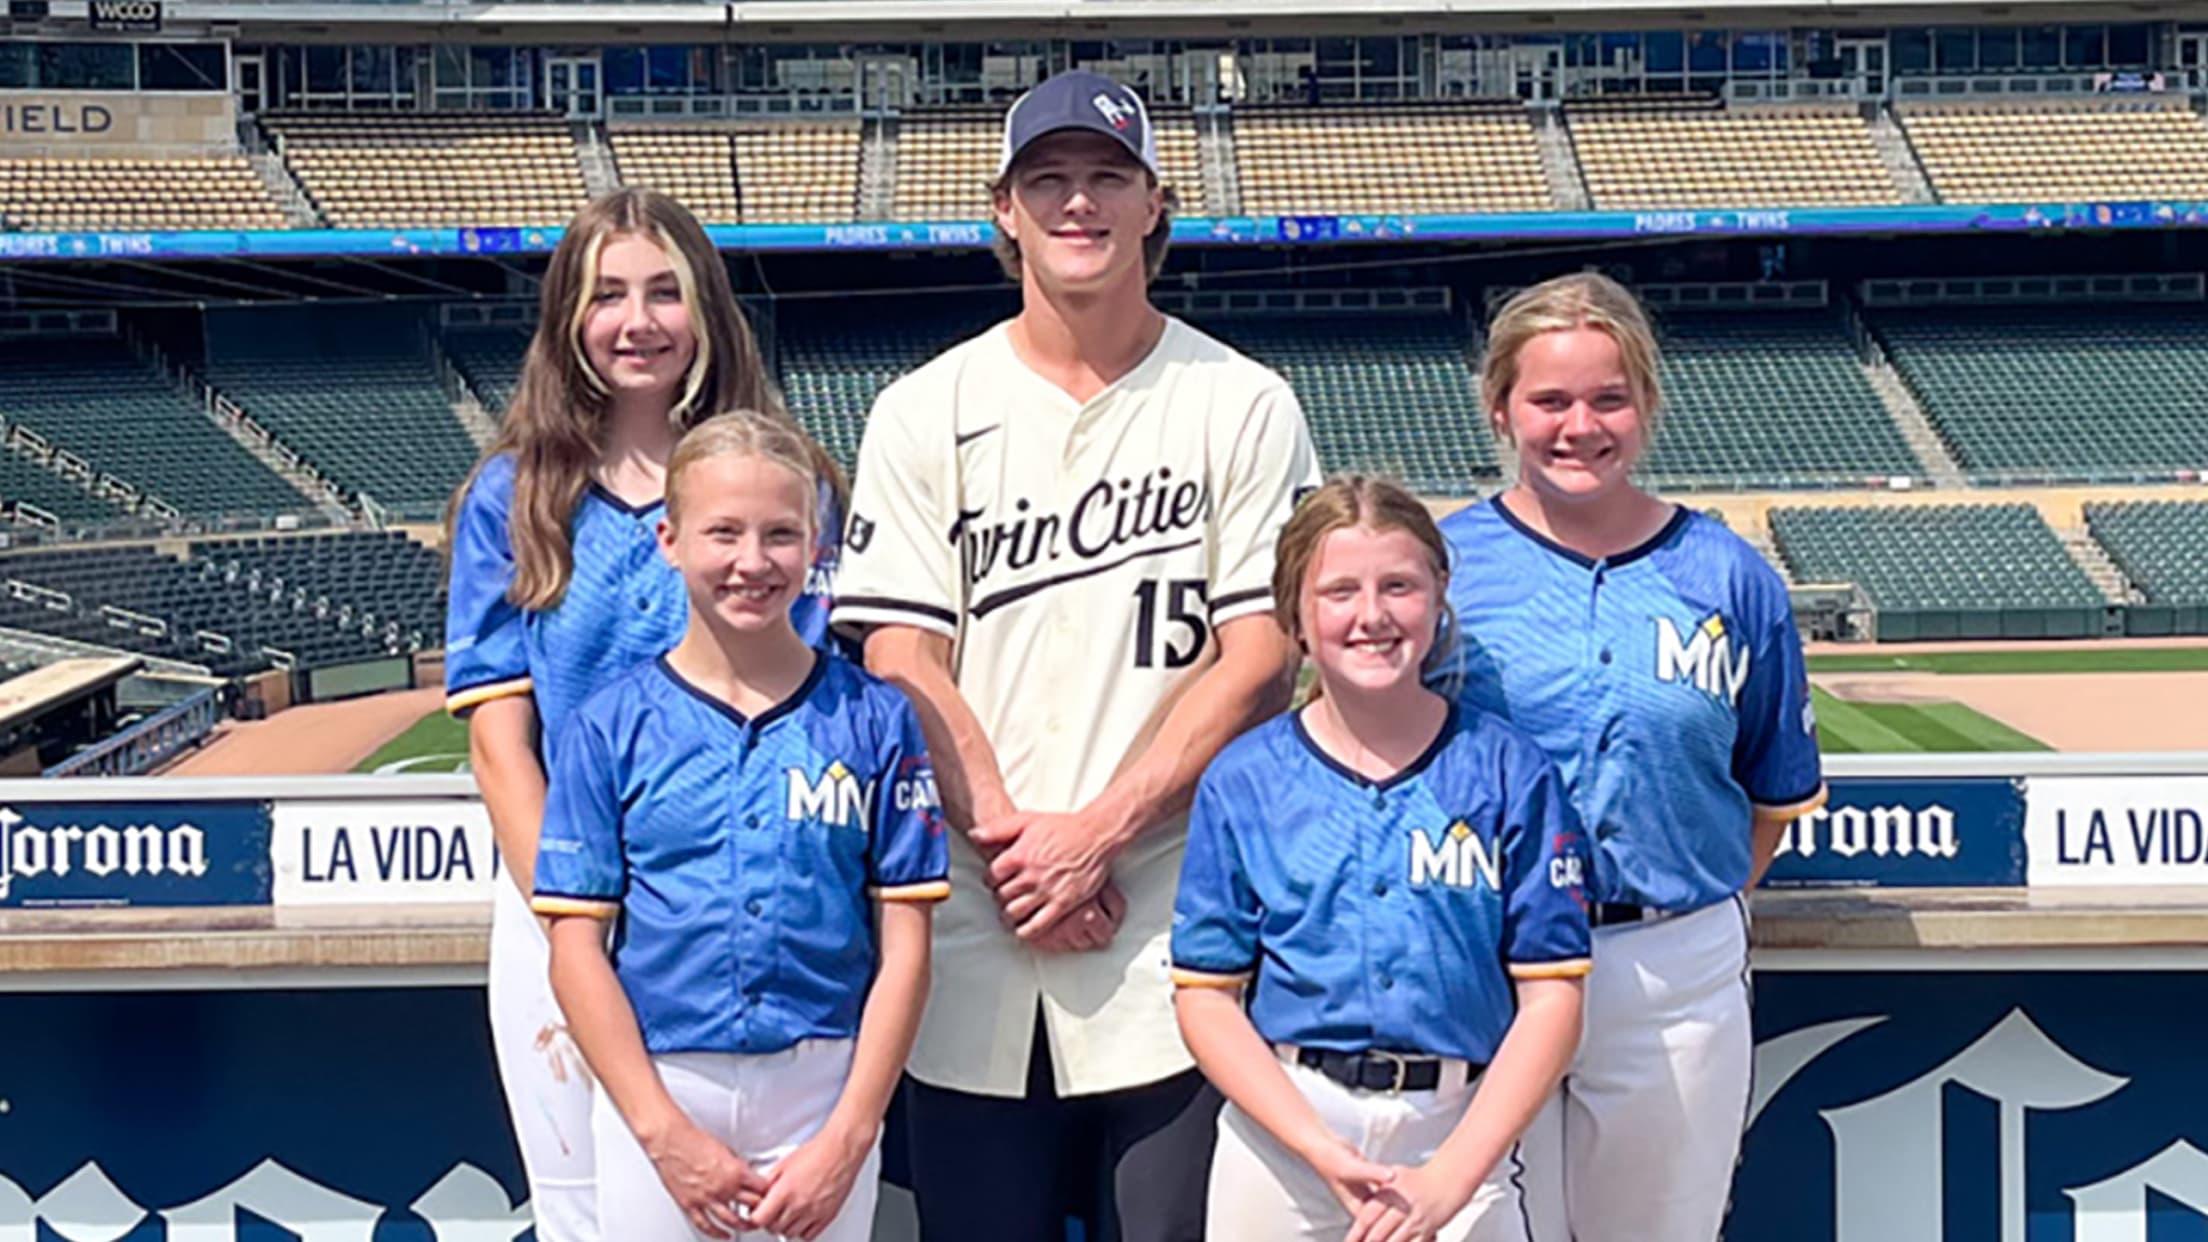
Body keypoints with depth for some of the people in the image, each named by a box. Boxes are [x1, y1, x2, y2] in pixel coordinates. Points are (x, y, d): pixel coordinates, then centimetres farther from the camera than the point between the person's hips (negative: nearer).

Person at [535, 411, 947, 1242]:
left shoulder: (875, 720, -1)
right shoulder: (611, 726, 0)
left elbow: (904, 947, -2)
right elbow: (578, 947, -2)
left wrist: (847, 1139, -8)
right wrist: (665, 1132, -8)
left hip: (824, 1099, 0)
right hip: (655, 1095, 0)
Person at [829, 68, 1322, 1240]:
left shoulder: (1244, 406, 3)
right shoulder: (925, 411, 6)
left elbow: (1258, 657, -4)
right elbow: (901, 657, 0)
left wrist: (1095, 832, -12)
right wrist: (1011, 840, -12)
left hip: (1172, 938, -1)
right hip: (972, 934, 1)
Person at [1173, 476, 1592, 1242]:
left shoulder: (1512, 773, -1)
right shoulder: (1243, 780, 0)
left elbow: (1551, 997, -3)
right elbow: (1208, 998, -1)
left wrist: (1450, 1176, -11)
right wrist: (1327, 1152, -11)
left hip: (1462, 1138, 0)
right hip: (1279, 1133, 1)